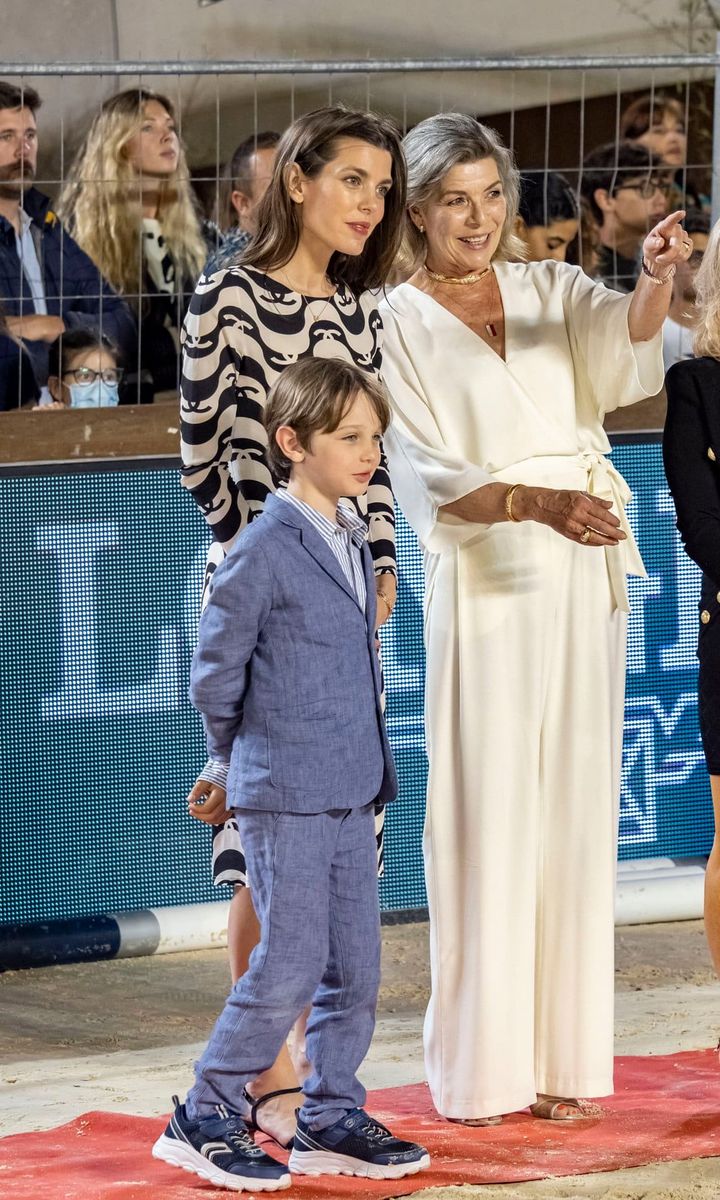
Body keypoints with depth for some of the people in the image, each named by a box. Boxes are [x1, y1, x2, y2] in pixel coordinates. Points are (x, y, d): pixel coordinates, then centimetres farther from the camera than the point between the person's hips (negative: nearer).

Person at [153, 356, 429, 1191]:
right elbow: (214, 677, -7)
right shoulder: (263, 552, -14)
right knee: (289, 966, -6)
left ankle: (331, 1121, 20)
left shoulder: (352, 541, 10)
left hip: (351, 793, 8)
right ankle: (204, 1120, 5)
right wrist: (235, 762, 6)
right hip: (285, 799, -8)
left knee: (355, 965, 9)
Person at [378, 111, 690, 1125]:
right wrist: (541, 502, -27)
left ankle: (562, 1051, 10)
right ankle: (480, 1063, 1)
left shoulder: (554, 290, 10)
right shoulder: (399, 325, 0)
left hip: (581, 580, 4)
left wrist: (655, 280, -34)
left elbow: (623, 339, -12)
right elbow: (431, 479, -11)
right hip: (482, 585, -4)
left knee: (574, 810, 5)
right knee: (485, 815, -4)